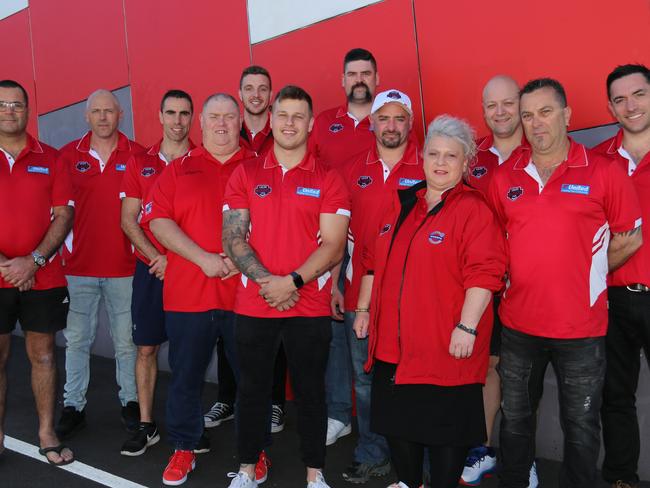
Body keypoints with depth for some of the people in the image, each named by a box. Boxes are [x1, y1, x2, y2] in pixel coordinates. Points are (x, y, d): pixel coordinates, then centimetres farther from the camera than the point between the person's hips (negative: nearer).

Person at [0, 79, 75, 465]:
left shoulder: (50, 158, 6)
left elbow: (64, 214, 0)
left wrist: (34, 260, -12)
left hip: (43, 276, 1)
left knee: (43, 354, 8)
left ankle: (47, 433, 19)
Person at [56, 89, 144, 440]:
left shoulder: (137, 155, 1)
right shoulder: (68, 155, 5)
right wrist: (61, 249, 4)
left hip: (124, 265, -1)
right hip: (78, 265, 1)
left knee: (127, 340, 6)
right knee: (76, 339, 8)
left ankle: (130, 402, 22)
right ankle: (73, 406, 21)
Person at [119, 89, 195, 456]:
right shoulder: (140, 163, 8)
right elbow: (129, 219, 5)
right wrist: (156, 257, -8)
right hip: (150, 269, 2)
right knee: (146, 347, 6)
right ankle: (146, 426, 17)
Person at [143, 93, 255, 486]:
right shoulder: (179, 170, 10)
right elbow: (159, 221, 0)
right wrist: (203, 258, -11)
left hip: (245, 291, -1)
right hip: (187, 293, 1)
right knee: (186, 375, 11)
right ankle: (184, 449, 28)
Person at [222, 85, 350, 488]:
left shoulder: (328, 180, 1)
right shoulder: (246, 175, 6)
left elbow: (333, 246, -7)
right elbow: (233, 237, 0)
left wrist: (292, 281, -18)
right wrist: (266, 281, -13)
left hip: (311, 307, -1)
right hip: (253, 304, 2)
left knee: (311, 390, 9)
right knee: (253, 388, 12)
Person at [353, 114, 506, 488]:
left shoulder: (474, 209, -9)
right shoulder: (401, 204, 12)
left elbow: (483, 274, -17)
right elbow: (375, 262, 18)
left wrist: (466, 327, -21)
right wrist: (364, 309, 16)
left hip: (447, 344, -7)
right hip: (393, 340, 7)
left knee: (445, 426, 5)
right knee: (398, 418, 18)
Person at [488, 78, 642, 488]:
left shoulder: (603, 172, -7)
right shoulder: (506, 178, 3)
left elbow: (630, 238, 0)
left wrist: (585, 274, 1)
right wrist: (515, 280, 5)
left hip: (581, 328, -3)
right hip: (518, 323, 4)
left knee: (581, 427, 12)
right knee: (515, 419, 19)